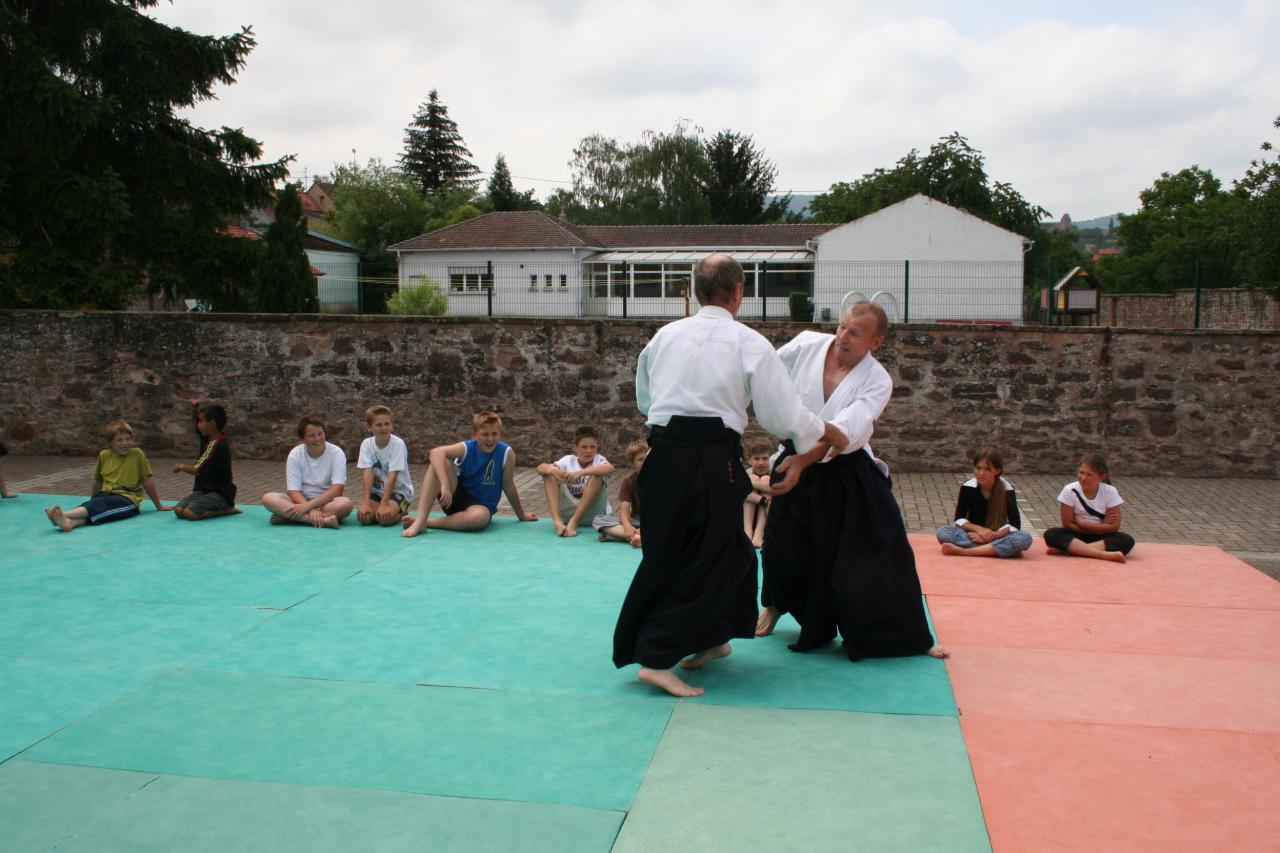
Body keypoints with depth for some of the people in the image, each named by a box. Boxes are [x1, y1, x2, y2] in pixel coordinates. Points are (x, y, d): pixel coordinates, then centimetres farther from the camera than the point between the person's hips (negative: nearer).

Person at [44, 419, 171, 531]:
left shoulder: (137, 454, 1)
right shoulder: (104, 455, 12)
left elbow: (147, 481, 5)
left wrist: (159, 506, 8)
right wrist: (93, 500, 34)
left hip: (128, 499, -4)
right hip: (106, 495, 4)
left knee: (100, 504, -32)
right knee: (91, 504, -30)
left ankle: (65, 515, -53)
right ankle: (69, 522, -59)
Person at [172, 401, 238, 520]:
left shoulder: (219, 445, -20)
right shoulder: (207, 438, 7)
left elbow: (197, 470, -23)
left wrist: (181, 467, -5)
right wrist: (195, 408, 6)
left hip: (220, 493, -9)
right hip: (203, 490, 9)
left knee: (189, 513, -28)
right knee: (178, 510, -13)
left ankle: (226, 510, -9)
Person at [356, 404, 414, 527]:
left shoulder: (398, 444, -16)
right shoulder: (366, 444, -5)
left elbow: (393, 475, -21)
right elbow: (368, 472, -13)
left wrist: (383, 504, -28)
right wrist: (366, 502, -24)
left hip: (399, 491, -3)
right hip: (377, 491, 4)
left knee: (385, 517, -29)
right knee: (363, 516, -22)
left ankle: (400, 512, 4)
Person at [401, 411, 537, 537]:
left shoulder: (506, 453, -15)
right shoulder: (466, 448, -12)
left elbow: (508, 487, -3)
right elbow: (436, 452, -31)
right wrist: (445, 485, -45)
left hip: (481, 505, -1)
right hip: (456, 497, 1)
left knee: (481, 516, -41)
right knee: (439, 464, -26)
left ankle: (427, 522, -21)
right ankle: (420, 521, -30)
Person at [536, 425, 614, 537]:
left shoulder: (598, 459, -6)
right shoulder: (568, 460, 1)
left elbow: (610, 468, -31)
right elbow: (540, 468, -8)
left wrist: (580, 473, -41)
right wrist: (551, 469, -33)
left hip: (593, 513, -3)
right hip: (568, 512, 3)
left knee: (597, 476, -26)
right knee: (549, 474, -11)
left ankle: (573, 522, -29)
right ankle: (557, 521, -28)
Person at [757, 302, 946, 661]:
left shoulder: (877, 381, -15)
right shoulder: (806, 345, -9)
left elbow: (846, 430, -28)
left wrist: (803, 460, -39)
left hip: (849, 475, -1)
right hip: (796, 464, 2)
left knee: (883, 552, -5)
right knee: (783, 550, 7)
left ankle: (910, 637, 11)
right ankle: (775, 605, 41)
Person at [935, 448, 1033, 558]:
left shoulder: (1007, 490, -13)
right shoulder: (968, 487, -10)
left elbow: (1015, 524, -16)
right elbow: (959, 519, -9)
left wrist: (992, 535, -29)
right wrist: (978, 529, -26)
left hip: (998, 535, -1)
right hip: (974, 534, 1)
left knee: (1024, 538, -32)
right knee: (943, 532, -30)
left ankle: (964, 551, -36)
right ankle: (1005, 550, -32)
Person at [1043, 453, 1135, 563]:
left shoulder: (1110, 492, -9)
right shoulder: (1070, 491, -12)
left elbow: (1114, 527, -11)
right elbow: (1068, 525, -10)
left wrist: (1082, 523, -13)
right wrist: (1101, 527, -12)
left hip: (1101, 537, 1)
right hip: (1077, 536, -1)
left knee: (1127, 540, -29)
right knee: (1051, 534, -30)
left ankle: (1068, 549, -32)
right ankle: (1105, 554, -40)